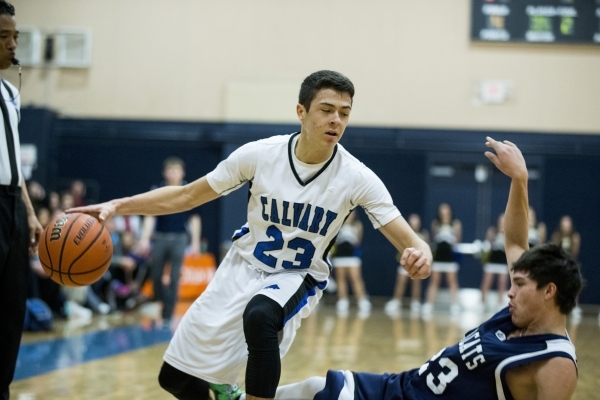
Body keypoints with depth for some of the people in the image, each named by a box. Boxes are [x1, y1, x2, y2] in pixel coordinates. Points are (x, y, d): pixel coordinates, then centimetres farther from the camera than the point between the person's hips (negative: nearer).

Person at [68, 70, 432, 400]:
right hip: (244, 268, 3)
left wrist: (420, 254, -45)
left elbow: (408, 239, -20)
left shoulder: (357, 178, -19)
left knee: (260, 316, -40)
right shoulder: (260, 154, -16)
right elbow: (187, 196, -5)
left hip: (298, 278, -2)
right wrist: (118, 206, -15)